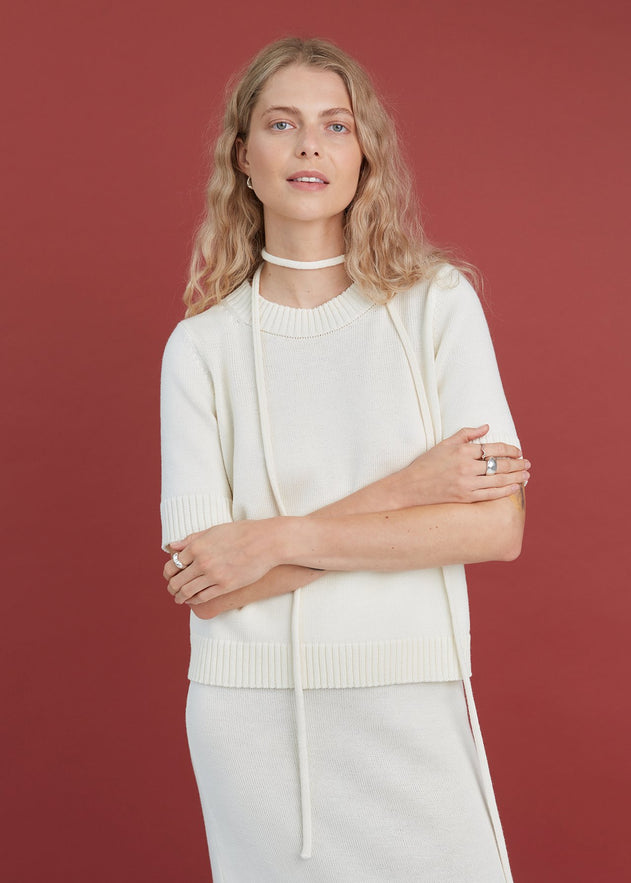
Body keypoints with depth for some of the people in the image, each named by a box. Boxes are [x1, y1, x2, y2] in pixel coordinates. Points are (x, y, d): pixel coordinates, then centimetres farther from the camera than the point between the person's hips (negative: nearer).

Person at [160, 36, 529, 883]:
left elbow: (499, 527, -10)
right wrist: (401, 492, -14)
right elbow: (201, 582, -8)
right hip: (252, 714, 0)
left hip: (409, 705, 0)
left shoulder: (437, 302, -1)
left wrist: (283, 538, -14)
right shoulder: (201, 345, -1)